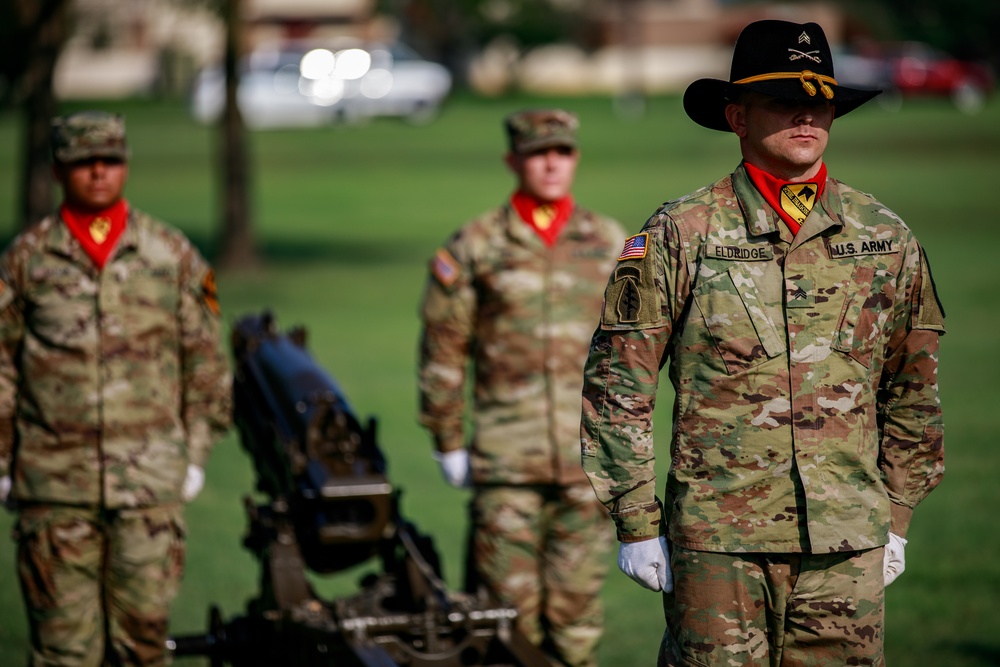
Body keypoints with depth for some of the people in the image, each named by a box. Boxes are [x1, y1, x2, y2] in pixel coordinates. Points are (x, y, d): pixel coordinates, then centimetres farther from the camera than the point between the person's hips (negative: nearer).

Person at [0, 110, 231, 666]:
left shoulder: (173, 254, 7)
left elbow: (205, 362, 10)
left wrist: (197, 453, 6)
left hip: (150, 476, 0)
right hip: (55, 479, 0)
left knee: (143, 619, 0)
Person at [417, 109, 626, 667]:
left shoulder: (611, 243, 9)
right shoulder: (476, 246, 2)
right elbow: (443, 350, 5)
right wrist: (449, 444, 4)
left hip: (590, 457, 2)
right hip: (506, 458, -2)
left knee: (578, 598, 3)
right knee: (509, 601, -3)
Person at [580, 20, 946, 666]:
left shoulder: (885, 237, 8)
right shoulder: (682, 235, -1)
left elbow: (912, 391, 17)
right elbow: (617, 382, 1)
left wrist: (897, 516, 15)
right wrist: (636, 522, -2)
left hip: (850, 542, 3)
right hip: (718, 537, -3)